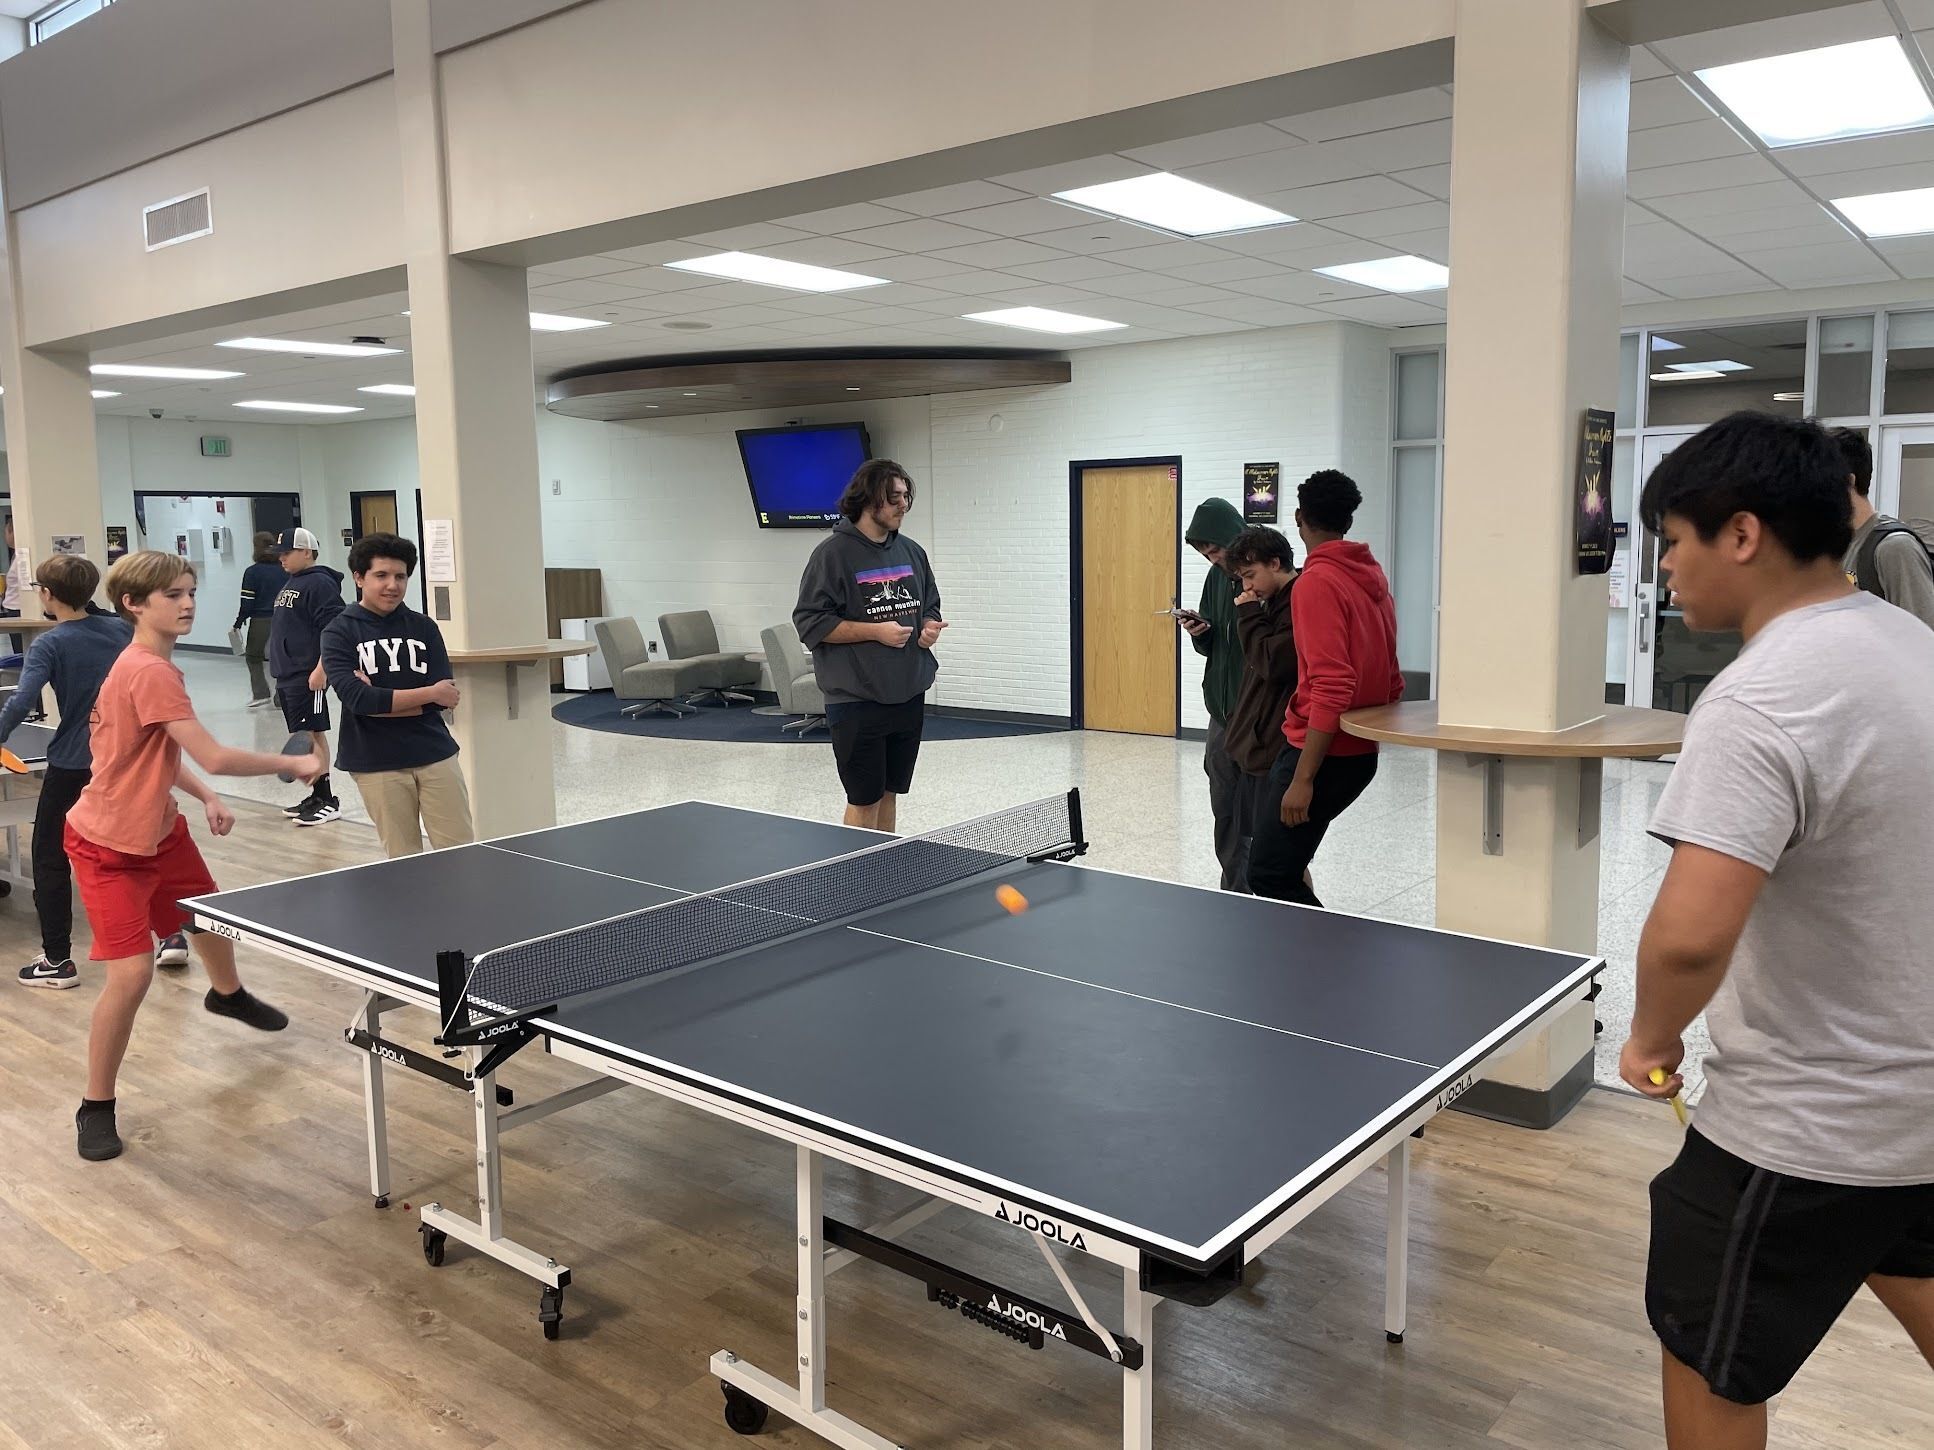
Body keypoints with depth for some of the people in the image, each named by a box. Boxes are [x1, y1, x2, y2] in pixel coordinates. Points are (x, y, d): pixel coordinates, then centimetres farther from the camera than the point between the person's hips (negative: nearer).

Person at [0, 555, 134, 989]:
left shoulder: (49, 645, -12)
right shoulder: (121, 630, 2)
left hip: (71, 765, -5)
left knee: (50, 859, 8)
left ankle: (57, 959, 10)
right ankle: (173, 935, 17)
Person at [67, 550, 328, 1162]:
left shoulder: (151, 664, 3)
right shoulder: (150, 672, -29)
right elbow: (214, 758, -32)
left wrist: (206, 799, 3)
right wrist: (295, 762, -21)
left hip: (159, 828, 10)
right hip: (110, 844, -10)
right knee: (132, 971, -14)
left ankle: (226, 994, 60)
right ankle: (96, 1108, 5)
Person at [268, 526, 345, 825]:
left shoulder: (320, 584, -12)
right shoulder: (290, 585, 19)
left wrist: (320, 669, -25)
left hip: (307, 677, -10)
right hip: (287, 676, 10)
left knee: (309, 735, -9)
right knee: (305, 735, 12)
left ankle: (327, 800, -5)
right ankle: (316, 797, 18)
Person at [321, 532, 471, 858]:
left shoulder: (424, 628, 6)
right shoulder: (339, 633, -1)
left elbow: (446, 698, -3)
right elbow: (355, 697, -15)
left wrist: (380, 701, -13)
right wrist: (429, 694, -14)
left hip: (434, 754, 2)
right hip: (376, 764, -2)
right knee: (404, 863, 5)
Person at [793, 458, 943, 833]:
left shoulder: (912, 552, 11)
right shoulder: (834, 553, -10)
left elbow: (930, 606, 23)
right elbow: (809, 623, -13)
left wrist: (930, 627, 0)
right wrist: (876, 631, -18)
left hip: (909, 697, 6)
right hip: (856, 700, -6)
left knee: (890, 793, 15)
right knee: (865, 800, -1)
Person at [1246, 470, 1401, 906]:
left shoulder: (1317, 582, -16)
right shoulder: (1373, 576, 10)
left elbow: (1331, 688, -24)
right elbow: (1392, 680, 15)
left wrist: (1302, 779, -23)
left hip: (1323, 753, -9)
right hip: (1362, 752, 9)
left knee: (1270, 876, -5)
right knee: (1285, 863, 17)